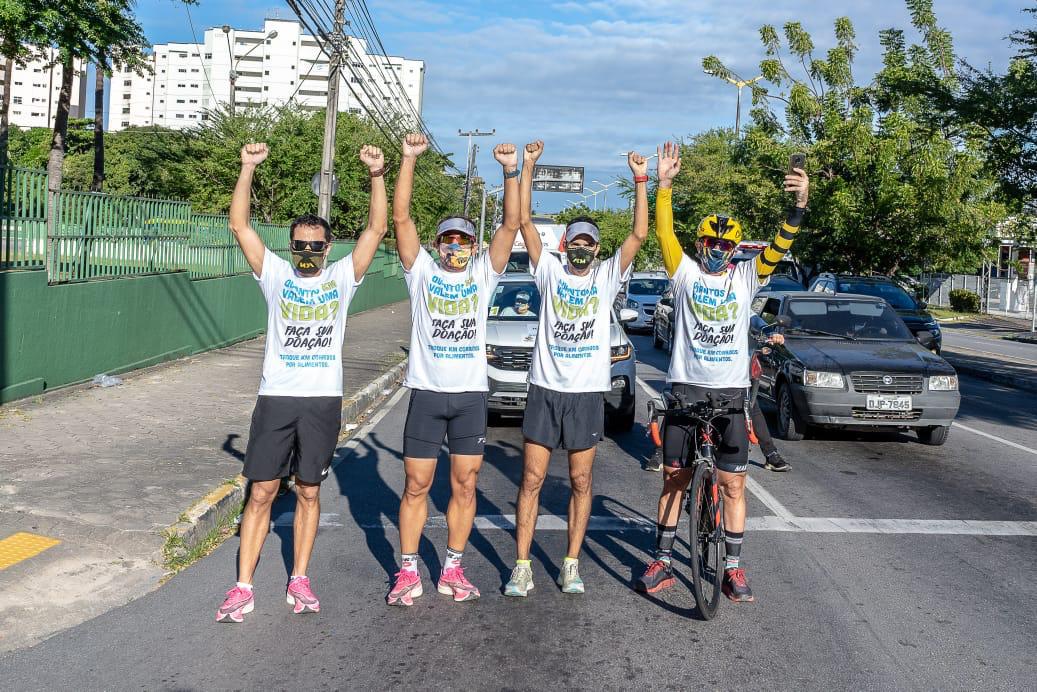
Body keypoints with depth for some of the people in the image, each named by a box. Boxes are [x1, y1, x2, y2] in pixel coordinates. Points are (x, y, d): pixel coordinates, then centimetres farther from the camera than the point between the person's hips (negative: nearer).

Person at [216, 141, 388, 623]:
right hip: (276, 397, 0)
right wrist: (248, 169, -13)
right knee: (261, 492, 1)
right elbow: (239, 225, -3)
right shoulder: (275, 274, 4)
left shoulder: (341, 277, 5)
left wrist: (376, 176, -12)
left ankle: (299, 581, 20)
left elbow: (377, 229, -2)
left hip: (323, 400, 1)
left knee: (308, 492, 9)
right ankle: (242, 588, 6)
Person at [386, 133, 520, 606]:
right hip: (427, 391, -1)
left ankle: (452, 571, 18)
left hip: (471, 394, 1)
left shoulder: (483, 273, 8)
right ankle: (408, 572, 15)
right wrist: (409, 160, -13)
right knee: (417, 485, 4)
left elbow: (511, 225, -2)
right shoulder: (421, 272, 4)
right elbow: (401, 217, -5)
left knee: (465, 485, 6)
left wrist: (511, 171, -12)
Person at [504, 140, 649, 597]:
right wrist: (528, 167, -5)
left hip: (587, 393, 0)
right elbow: (525, 221, -1)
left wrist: (641, 180, -9)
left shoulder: (607, 276, 5)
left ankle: (571, 565, 19)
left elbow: (638, 235, -5)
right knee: (531, 480, 2)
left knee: (580, 483, 8)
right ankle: (522, 567, 9)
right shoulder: (550, 271, 5)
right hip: (545, 390, 0)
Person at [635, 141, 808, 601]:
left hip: (730, 390, 1)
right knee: (674, 477, 7)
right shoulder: (685, 274, 3)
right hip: (685, 386, -1)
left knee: (733, 482, 2)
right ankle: (662, 562, 17)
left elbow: (781, 246, -8)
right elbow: (664, 233, -10)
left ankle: (733, 568, 13)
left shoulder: (746, 278, 5)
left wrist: (800, 204, -23)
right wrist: (663, 184, -21)